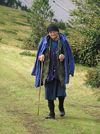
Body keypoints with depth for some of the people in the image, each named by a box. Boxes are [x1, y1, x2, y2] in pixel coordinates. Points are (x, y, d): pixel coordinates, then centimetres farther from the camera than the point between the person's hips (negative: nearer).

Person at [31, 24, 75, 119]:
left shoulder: (63, 41, -1)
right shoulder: (45, 41, 2)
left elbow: (68, 53, 3)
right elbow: (40, 52, 11)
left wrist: (63, 56, -18)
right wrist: (41, 56, -12)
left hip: (60, 70, -1)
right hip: (49, 70, 1)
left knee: (61, 91, -4)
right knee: (49, 91, -1)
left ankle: (61, 107, 27)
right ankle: (52, 113, 6)